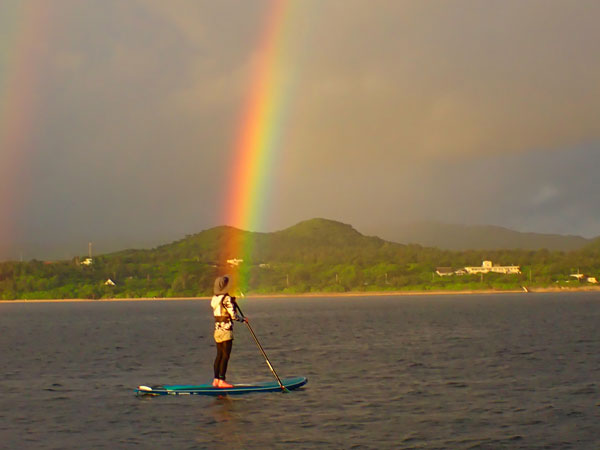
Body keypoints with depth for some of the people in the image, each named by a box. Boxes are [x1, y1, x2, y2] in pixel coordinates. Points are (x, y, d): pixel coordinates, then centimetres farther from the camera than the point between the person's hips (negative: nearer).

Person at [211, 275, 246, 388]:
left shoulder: (214, 298, 10)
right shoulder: (226, 298, -14)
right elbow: (234, 315, -16)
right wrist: (243, 319, 1)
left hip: (217, 330, 8)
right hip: (226, 331, -8)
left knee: (219, 355, 12)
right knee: (225, 356, -5)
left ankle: (216, 379, 13)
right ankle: (221, 380, -6)